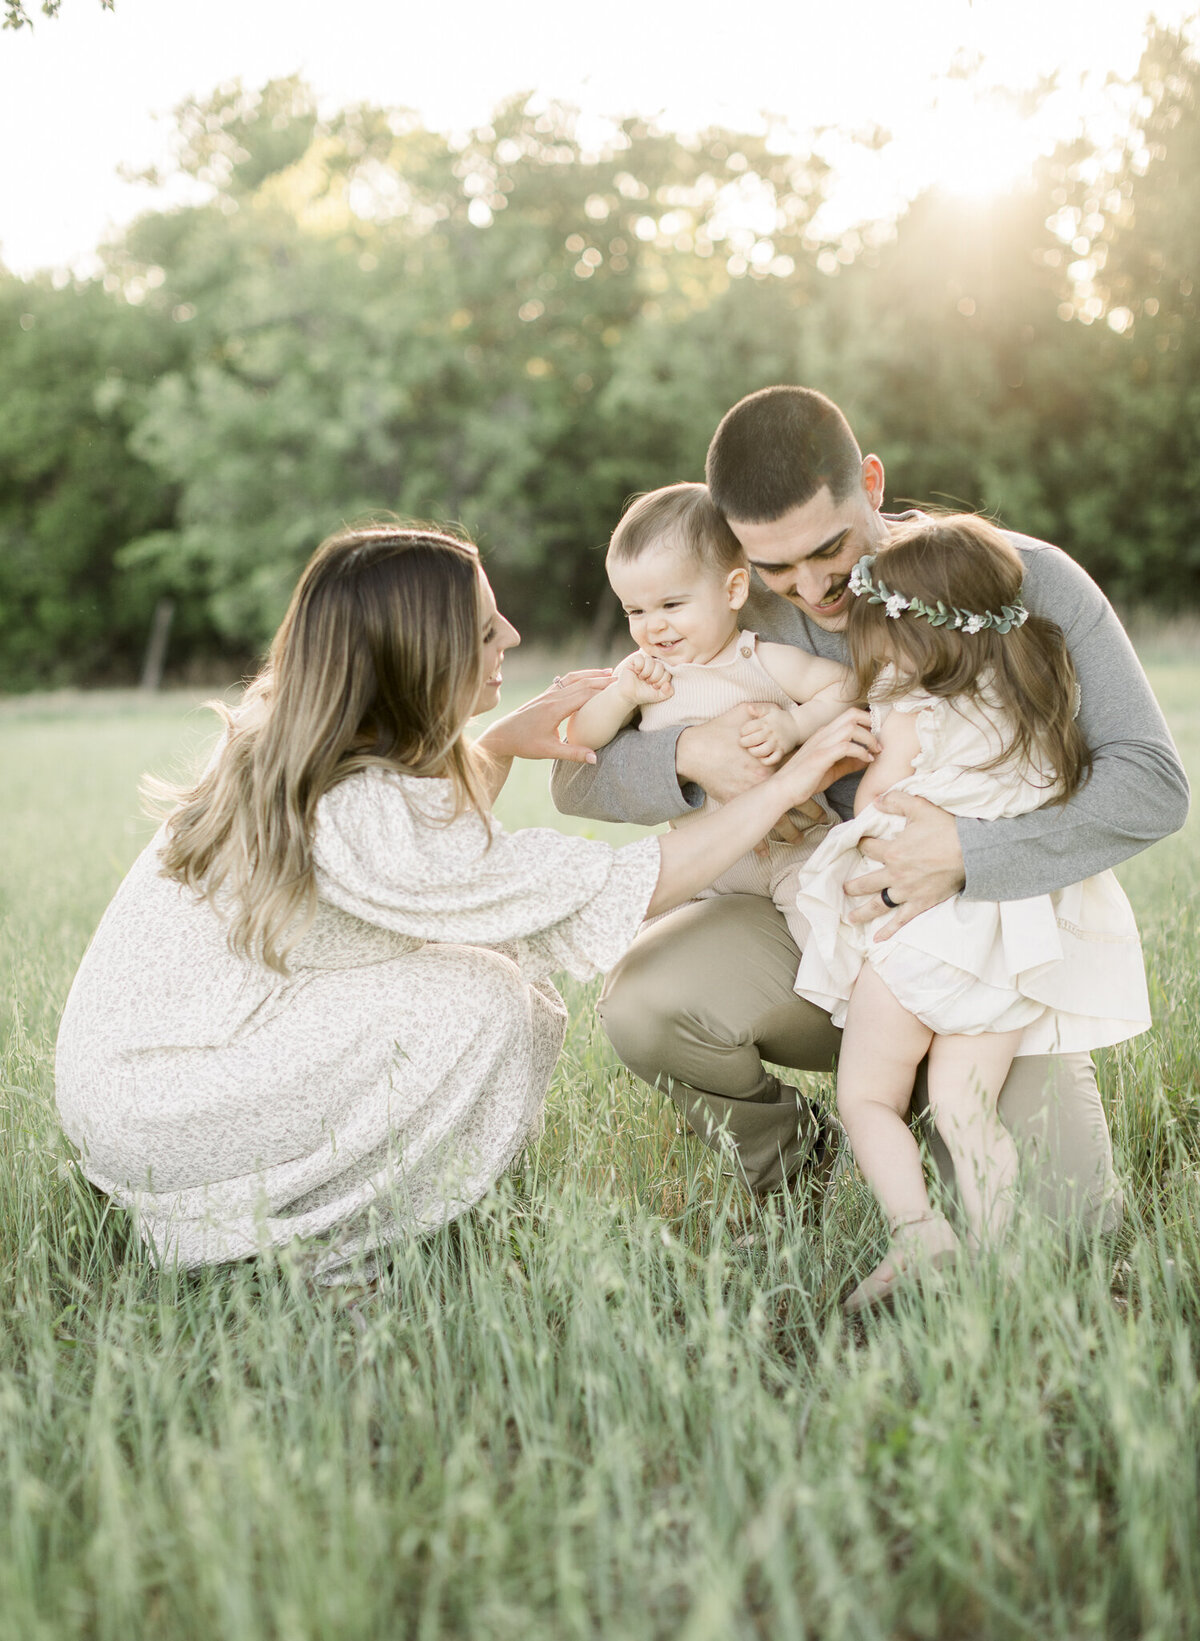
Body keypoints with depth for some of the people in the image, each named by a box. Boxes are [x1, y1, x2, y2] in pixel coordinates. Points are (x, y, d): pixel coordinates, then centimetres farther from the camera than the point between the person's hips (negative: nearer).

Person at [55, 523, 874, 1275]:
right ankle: (304, 1251, -4)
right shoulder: (362, 814, -26)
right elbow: (619, 890, -23)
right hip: (153, 1124, -9)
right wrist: (788, 785, -18)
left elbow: (441, 844, 21)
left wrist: (497, 745, 2)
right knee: (485, 1000, -17)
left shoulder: (283, 750, 1)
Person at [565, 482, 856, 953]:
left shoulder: (765, 662, -8)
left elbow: (849, 686, -9)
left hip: (792, 839, -4)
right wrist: (621, 695, -17)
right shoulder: (645, 672, 3)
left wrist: (793, 727, -23)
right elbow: (580, 738, 0)